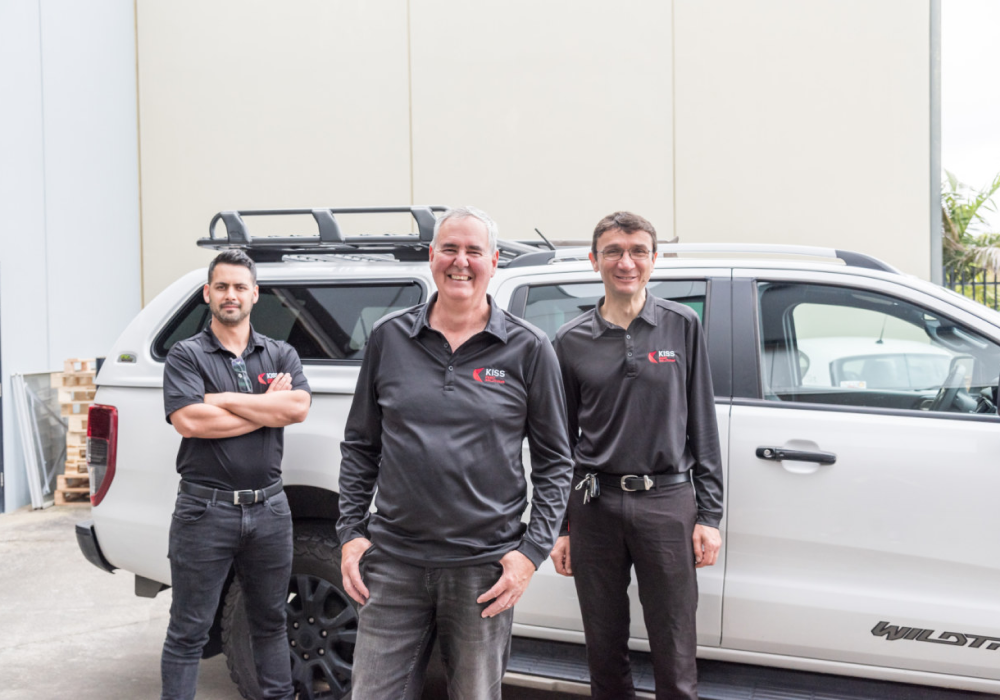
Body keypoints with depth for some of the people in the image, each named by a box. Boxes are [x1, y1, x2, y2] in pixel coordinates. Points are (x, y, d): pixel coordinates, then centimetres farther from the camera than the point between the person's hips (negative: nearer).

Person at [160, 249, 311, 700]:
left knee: (270, 622, 17)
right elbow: (188, 421, -16)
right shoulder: (187, 355, 0)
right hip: (205, 509, -3)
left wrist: (223, 399, -12)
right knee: (188, 632, 4)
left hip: (268, 507, 3)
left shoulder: (281, 355, 10)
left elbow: (298, 407, -9)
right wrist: (267, 409, -10)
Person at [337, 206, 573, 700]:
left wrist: (532, 552, -5)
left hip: (484, 567, -1)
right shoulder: (388, 338, 6)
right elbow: (359, 445, 12)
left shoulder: (528, 349, 0)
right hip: (393, 561, 2)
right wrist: (350, 533, 4)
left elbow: (554, 461, 3)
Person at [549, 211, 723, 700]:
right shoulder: (571, 341, 6)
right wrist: (559, 527, 7)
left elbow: (702, 426, 5)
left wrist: (709, 514, 0)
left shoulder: (682, 326, 4)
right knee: (604, 651, 11)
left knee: (675, 659, 3)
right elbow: (560, 442, 10)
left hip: (667, 502, -1)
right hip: (596, 507, 1)